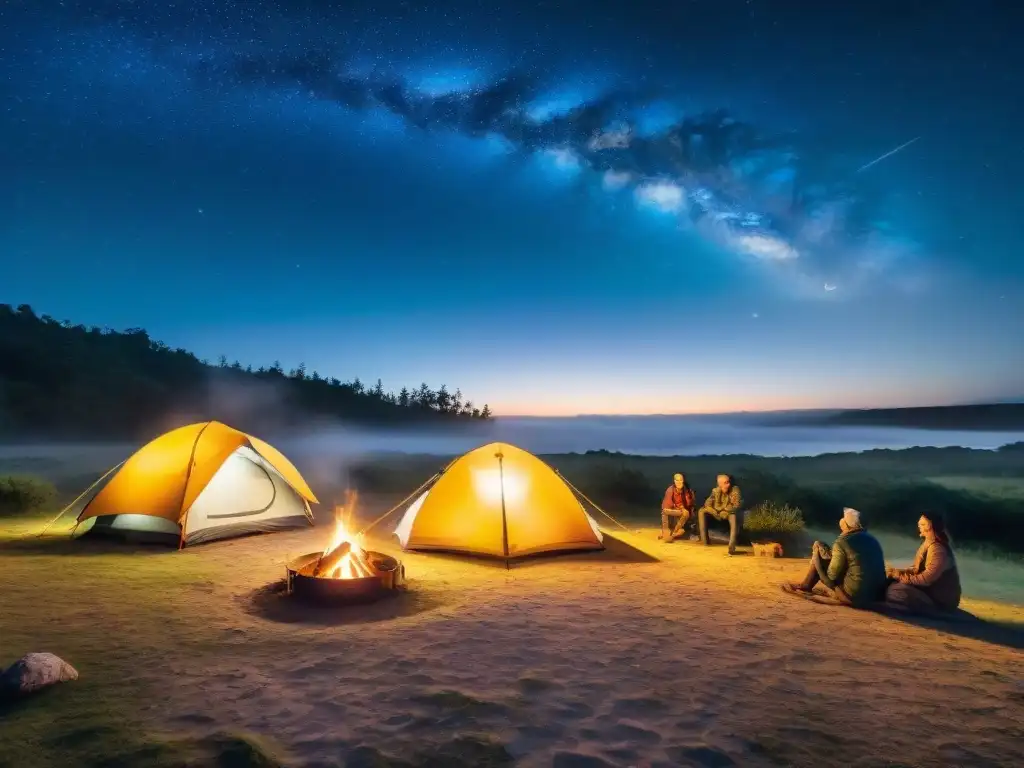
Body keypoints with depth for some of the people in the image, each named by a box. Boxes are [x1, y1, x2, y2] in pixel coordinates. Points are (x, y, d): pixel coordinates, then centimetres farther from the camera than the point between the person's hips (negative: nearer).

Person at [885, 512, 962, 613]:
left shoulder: (938, 549, -24)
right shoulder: (928, 543, 7)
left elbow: (926, 579, -26)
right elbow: (917, 569, 10)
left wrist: (898, 575, -21)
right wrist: (897, 572, -7)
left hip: (942, 601, -9)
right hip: (931, 589, 9)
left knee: (894, 591, -26)